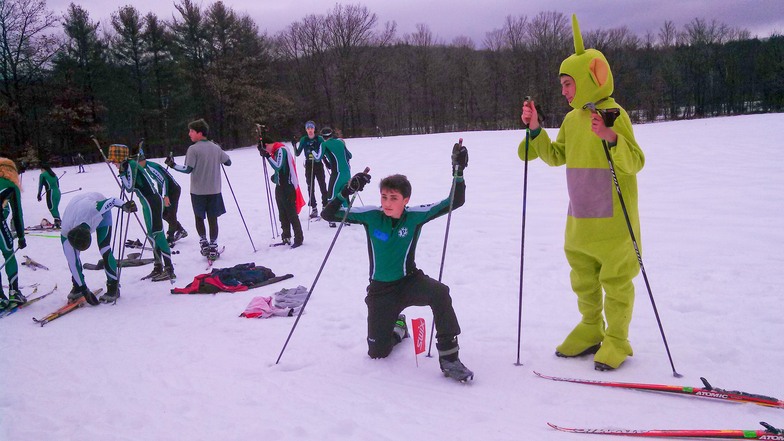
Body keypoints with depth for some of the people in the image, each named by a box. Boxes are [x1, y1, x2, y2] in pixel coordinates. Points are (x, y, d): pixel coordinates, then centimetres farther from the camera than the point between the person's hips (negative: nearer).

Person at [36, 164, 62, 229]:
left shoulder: (42, 175, 3)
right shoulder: (54, 174, 20)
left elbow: (40, 185, 4)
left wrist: (39, 195, 9)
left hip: (50, 192, -7)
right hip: (58, 192, 7)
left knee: (52, 208, -11)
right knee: (55, 208, 14)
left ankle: (57, 220, -29)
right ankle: (58, 220, 13)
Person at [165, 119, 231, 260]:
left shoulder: (193, 149, -10)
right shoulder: (216, 147, 3)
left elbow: (188, 169, -15)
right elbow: (228, 162, 13)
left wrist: (173, 165, -5)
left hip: (198, 190, -3)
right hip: (214, 190, 3)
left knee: (199, 217, 15)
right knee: (213, 218, 6)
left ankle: (204, 243, 10)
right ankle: (213, 248, 6)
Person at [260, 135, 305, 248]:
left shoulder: (281, 150, -15)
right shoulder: (277, 150, 14)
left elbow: (278, 166, -25)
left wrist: (267, 156, -24)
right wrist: (275, 176, 10)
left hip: (287, 187, -10)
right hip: (280, 186, 10)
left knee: (291, 214, -5)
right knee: (283, 214, 14)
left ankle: (299, 238, 1)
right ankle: (286, 237, 22)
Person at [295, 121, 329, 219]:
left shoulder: (319, 139, 0)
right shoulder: (303, 140, 4)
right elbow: (298, 153, 3)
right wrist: (294, 145, -13)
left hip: (318, 165, -1)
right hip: (309, 166, 1)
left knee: (322, 186, -2)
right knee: (310, 187, 1)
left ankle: (325, 206, 8)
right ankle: (314, 209, 6)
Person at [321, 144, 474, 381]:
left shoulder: (415, 216, -12)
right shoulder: (371, 216, -12)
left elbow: (455, 202, -13)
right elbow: (328, 214, -14)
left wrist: (458, 172, -25)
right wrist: (347, 191, -30)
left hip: (410, 282, -1)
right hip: (381, 290, 1)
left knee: (440, 293, -36)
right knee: (377, 353, 4)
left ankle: (448, 356, -23)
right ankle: (397, 327, 39)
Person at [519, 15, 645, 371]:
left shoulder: (614, 115, -13)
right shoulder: (572, 118, 9)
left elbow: (635, 163, -18)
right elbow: (556, 157, 17)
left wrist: (611, 138, -34)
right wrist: (535, 131, 5)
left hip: (613, 220, -7)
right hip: (579, 221, 7)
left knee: (616, 280, 5)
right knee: (583, 279, 17)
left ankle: (616, 340, 18)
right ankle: (591, 330, 33)